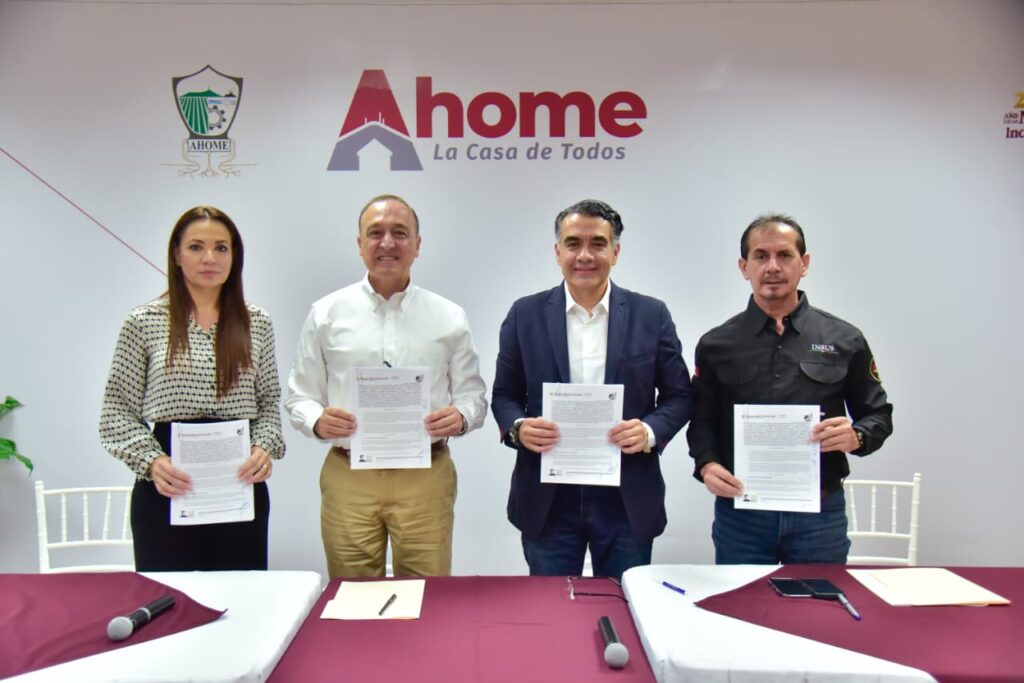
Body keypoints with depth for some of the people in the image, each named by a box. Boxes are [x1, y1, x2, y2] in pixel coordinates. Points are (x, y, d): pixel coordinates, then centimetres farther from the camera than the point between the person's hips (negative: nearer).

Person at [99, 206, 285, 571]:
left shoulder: (257, 323, 8)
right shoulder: (144, 322, 1)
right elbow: (117, 412, 2)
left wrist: (265, 448, -7)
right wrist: (151, 461, -13)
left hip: (241, 482, 2)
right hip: (167, 487, -2)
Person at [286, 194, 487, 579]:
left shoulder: (448, 317, 5)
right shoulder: (326, 314, 5)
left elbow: (472, 393, 9)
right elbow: (299, 396, 7)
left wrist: (461, 416, -13)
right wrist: (317, 421, -14)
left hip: (425, 475, 0)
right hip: (348, 477, 0)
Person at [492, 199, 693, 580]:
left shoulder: (652, 315, 1)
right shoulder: (525, 315, 2)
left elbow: (679, 396, 5)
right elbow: (503, 394, 7)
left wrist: (650, 431, -15)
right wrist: (517, 428, -14)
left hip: (627, 501, 0)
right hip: (547, 501, 0)